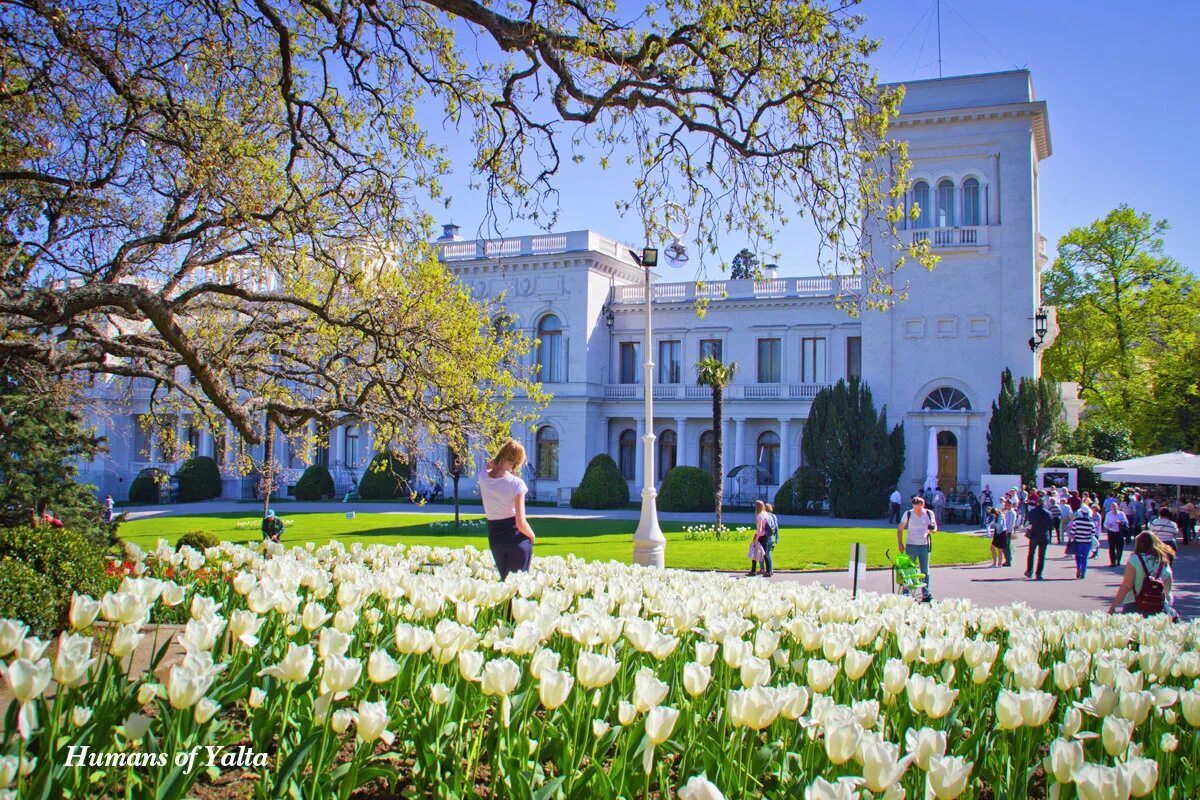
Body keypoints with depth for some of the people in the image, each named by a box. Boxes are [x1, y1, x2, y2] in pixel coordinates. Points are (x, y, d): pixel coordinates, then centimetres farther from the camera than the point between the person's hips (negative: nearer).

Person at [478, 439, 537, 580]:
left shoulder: (483, 478, -5)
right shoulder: (516, 484, -18)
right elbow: (520, 523, -17)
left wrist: (491, 466, 5)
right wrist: (532, 536, 0)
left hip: (494, 538, 4)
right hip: (516, 538, -4)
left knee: (505, 579, 20)